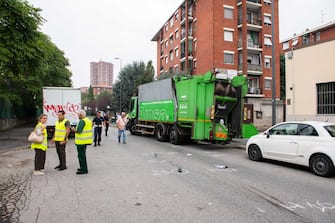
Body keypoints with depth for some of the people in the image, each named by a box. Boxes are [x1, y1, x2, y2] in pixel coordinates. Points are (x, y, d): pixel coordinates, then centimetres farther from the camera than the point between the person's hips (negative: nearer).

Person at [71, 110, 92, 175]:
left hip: (81, 141, -10)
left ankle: (83, 170, 5)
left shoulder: (82, 121, -18)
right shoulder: (88, 120, 13)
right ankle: (83, 168, 31)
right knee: (83, 155, 21)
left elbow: (79, 131, -23)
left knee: (81, 155, -1)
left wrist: (74, 129, -5)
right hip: (85, 140, 10)